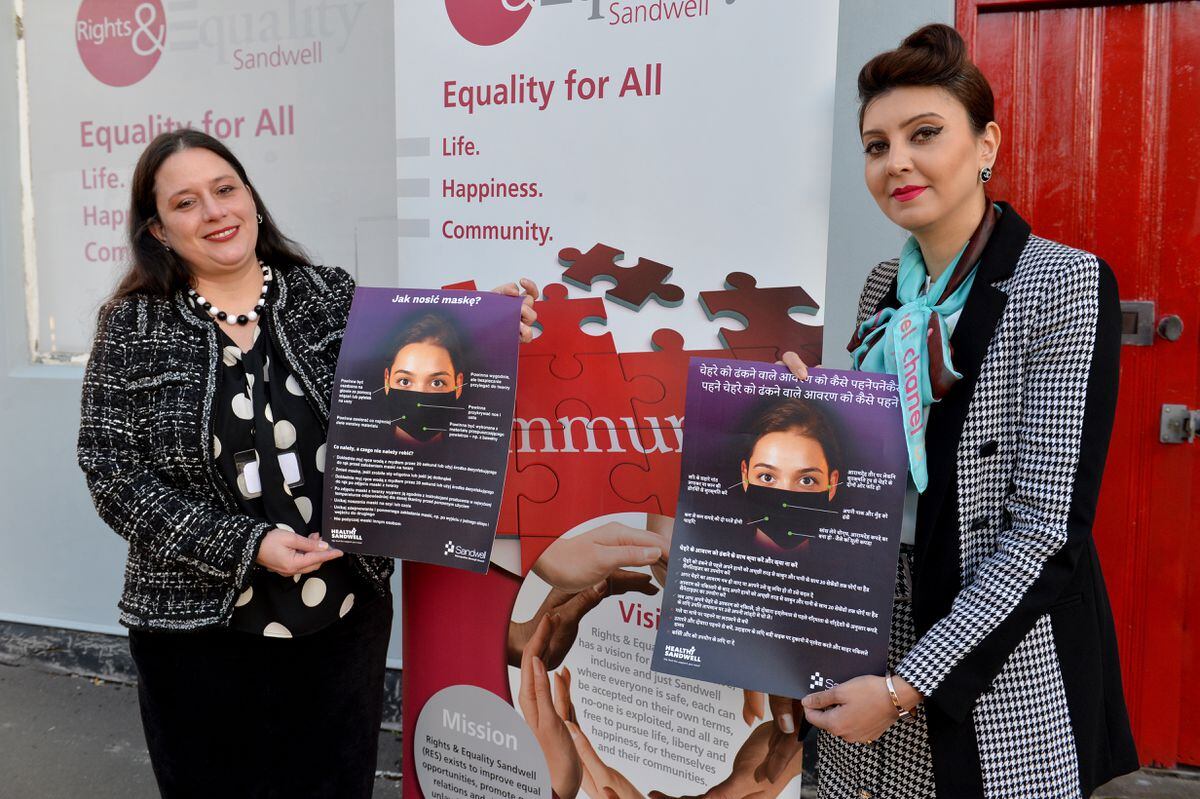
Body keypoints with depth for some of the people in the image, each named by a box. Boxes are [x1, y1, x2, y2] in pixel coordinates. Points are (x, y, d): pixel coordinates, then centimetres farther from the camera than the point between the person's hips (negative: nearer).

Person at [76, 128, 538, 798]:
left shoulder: (333, 297, 0)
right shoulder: (134, 328, -3)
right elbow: (113, 475, -7)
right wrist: (244, 545, -16)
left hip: (345, 616, 2)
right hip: (201, 630, -1)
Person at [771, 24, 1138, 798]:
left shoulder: (1065, 284, -14)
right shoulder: (884, 287, 5)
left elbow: (1047, 526, -18)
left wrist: (909, 683, -21)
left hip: (1001, 668, -5)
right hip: (872, 632, 6)